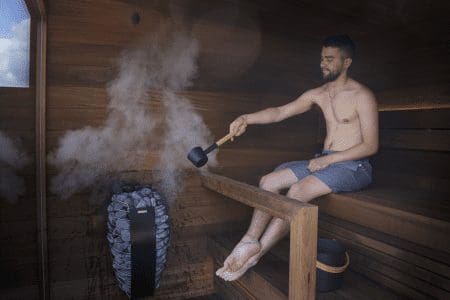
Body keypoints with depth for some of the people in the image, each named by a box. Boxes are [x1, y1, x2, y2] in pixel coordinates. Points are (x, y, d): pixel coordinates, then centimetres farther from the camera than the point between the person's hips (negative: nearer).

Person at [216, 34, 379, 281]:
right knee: (268, 181, -8)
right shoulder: (318, 94, 11)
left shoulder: (362, 96, -9)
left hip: (353, 166, -7)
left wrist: (328, 159, -18)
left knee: (297, 191, -30)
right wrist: (247, 119, -11)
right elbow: (280, 112, 4)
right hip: (325, 161, 7)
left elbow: (371, 145, -12)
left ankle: (256, 253, -20)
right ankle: (250, 240, -13)